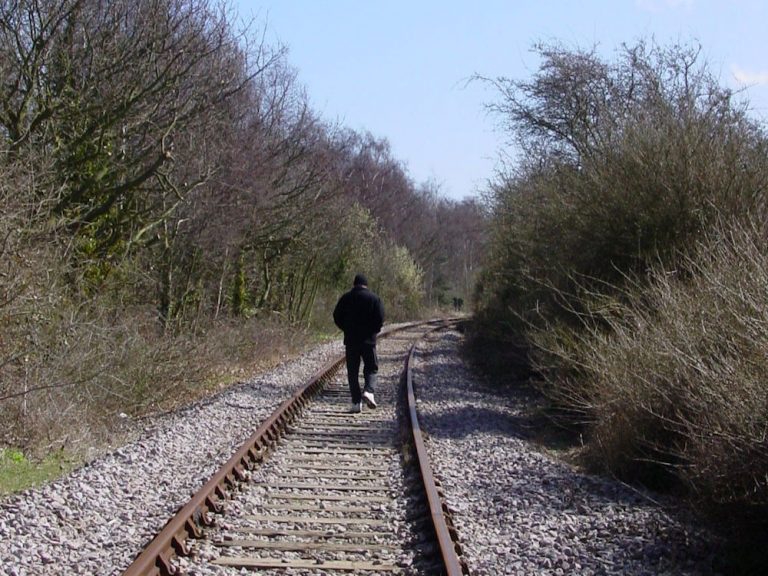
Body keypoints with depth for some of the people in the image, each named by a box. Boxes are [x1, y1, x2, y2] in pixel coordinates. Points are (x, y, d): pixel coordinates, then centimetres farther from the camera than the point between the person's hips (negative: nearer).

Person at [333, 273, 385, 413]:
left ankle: (356, 402, 1)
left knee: (352, 371, 6)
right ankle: (369, 390, -17)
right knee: (371, 368, 9)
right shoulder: (374, 298, -1)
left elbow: (337, 317, 3)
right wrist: (373, 331, 9)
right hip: (368, 339, -1)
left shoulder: (345, 298, 4)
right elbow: (380, 319, -7)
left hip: (350, 339, 1)